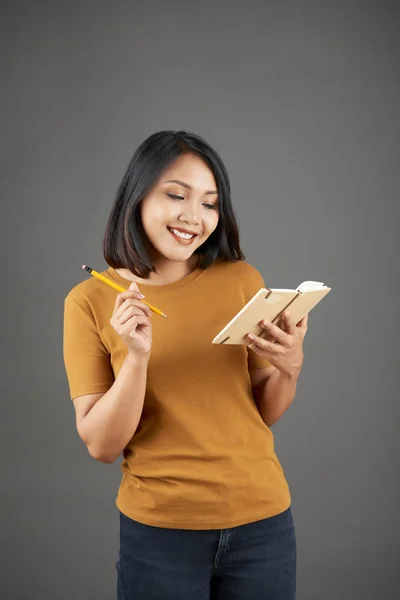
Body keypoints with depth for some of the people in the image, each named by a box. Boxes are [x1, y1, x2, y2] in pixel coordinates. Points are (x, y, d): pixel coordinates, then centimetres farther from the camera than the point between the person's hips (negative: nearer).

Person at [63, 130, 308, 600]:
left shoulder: (241, 279, -4)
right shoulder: (89, 301, -7)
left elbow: (266, 413, 4)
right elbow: (102, 446, -9)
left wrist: (290, 367, -15)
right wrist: (137, 357, -23)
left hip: (260, 523, 2)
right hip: (158, 530, -1)